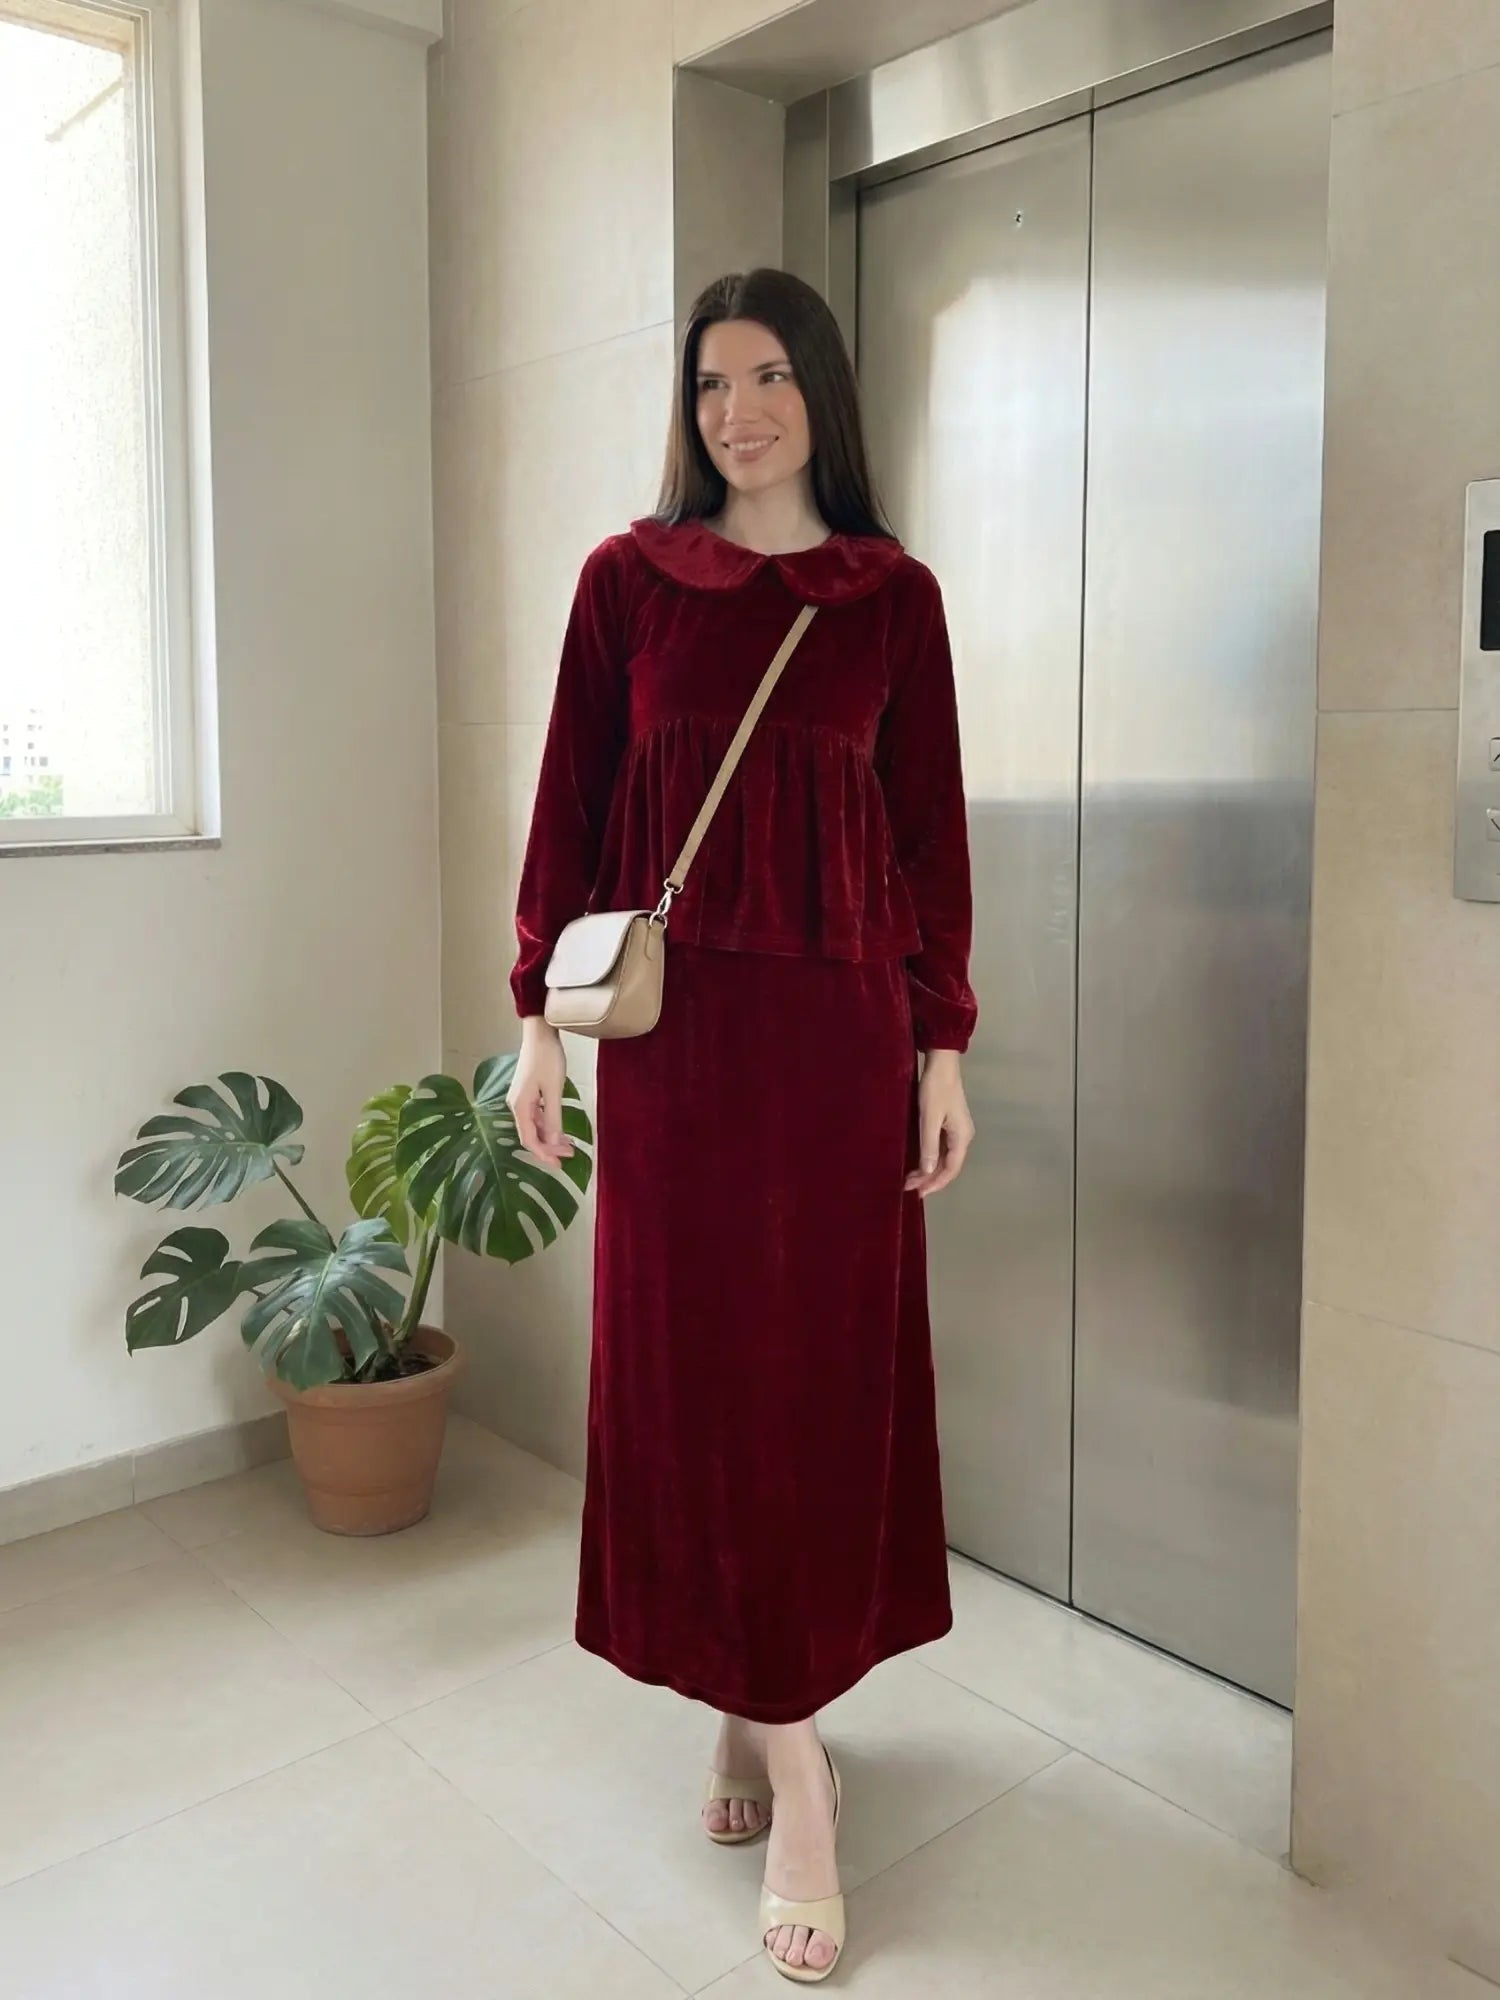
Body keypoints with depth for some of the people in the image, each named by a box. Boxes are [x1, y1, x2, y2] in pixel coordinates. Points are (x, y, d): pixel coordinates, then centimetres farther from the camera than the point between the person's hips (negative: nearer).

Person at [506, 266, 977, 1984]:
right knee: (692, 1371, 3)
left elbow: (931, 829, 5)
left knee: (829, 1369, 4)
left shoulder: (893, 595, 6)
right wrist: (538, 1013, 0)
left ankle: (765, 1711, 23)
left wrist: (942, 1048, 1)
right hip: (675, 1023, 0)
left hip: (840, 1027, 0)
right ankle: (786, 1758, 18)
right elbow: (571, 802, 5)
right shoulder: (627, 578, 6)